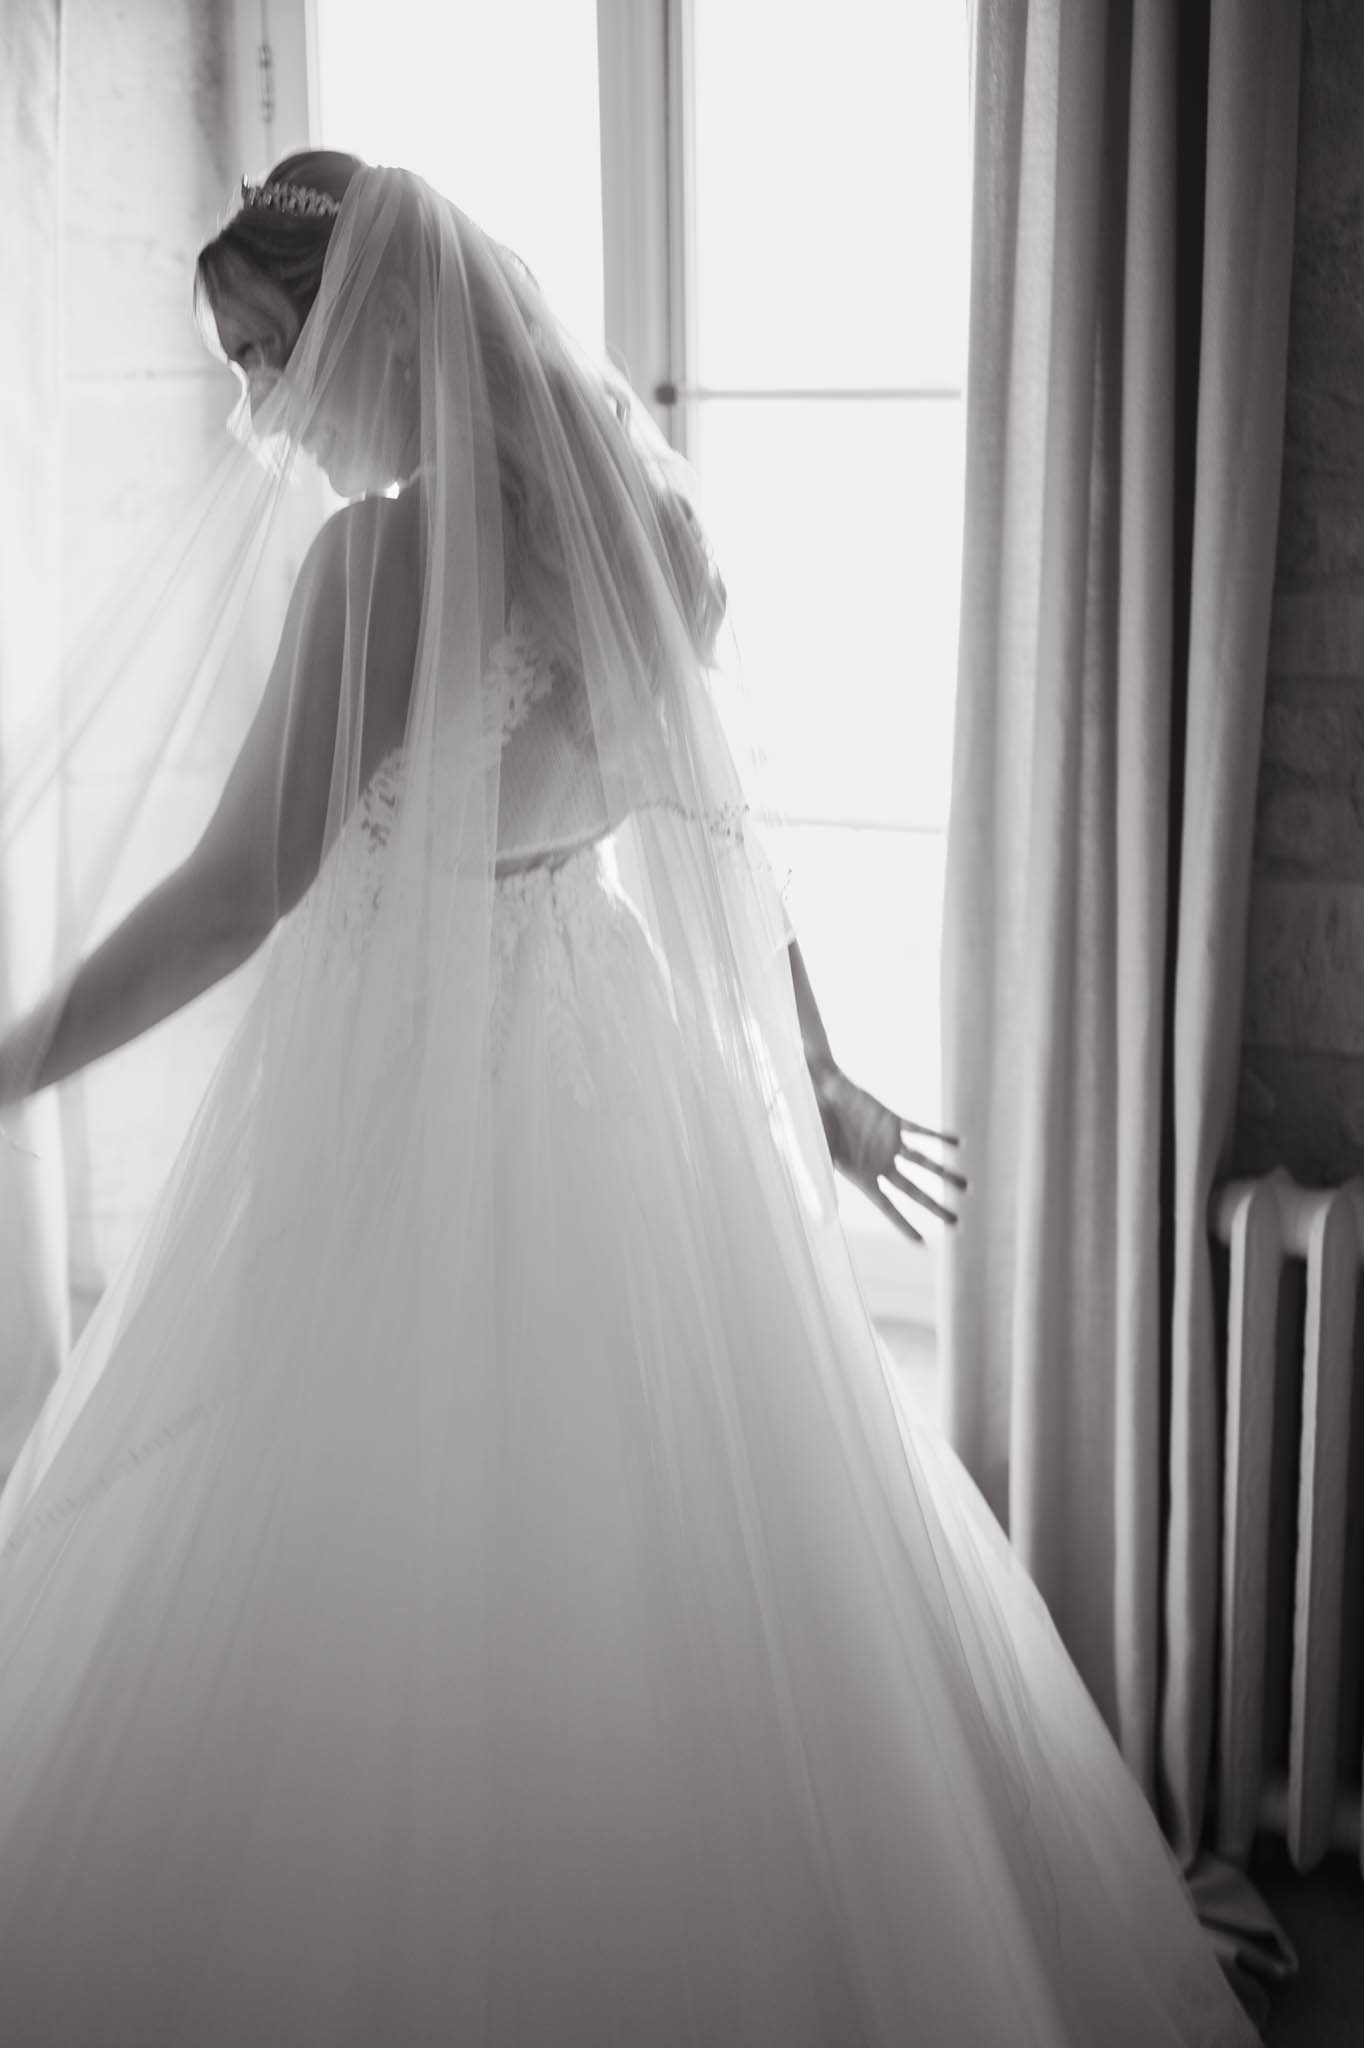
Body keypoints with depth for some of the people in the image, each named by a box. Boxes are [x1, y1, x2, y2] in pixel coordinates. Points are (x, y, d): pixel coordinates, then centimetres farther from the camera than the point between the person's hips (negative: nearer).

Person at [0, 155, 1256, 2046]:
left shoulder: (392, 548, -18)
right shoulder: (627, 524, 5)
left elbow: (241, 890, -21)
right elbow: (712, 824, 13)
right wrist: (812, 1071, 21)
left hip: (416, 1115, -8)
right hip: (611, 1064, 8)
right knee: (675, 1555, 18)